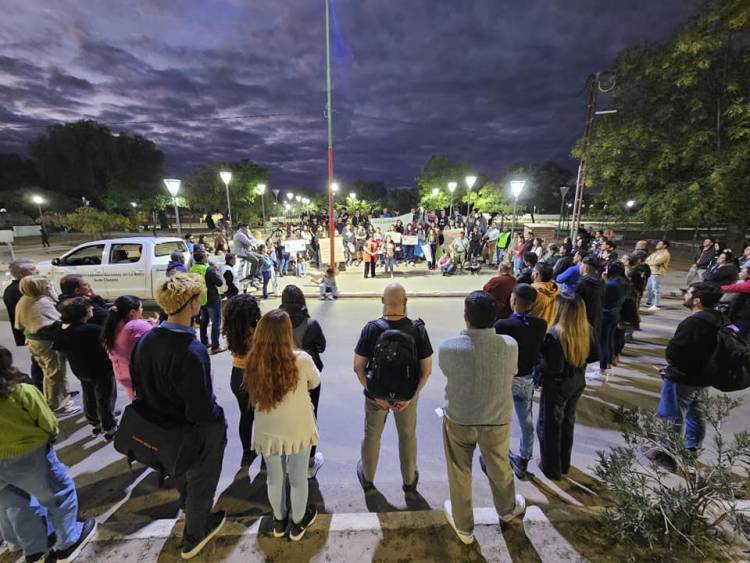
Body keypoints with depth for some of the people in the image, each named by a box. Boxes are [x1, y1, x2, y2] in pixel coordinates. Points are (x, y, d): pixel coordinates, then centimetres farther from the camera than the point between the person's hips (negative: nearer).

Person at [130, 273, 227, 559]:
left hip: (164, 427, 7)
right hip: (199, 433, -7)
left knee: (182, 473, 35)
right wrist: (219, 417, -12)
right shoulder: (192, 351, -38)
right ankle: (193, 538, 48)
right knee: (201, 483, 22)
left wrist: (160, 411, 14)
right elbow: (201, 410, -33)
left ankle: (189, 506, 65)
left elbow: (139, 387, 0)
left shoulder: (146, 339, -14)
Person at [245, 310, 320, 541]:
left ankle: (279, 522, 47)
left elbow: (255, 393, -1)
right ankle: (297, 524, 43)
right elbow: (315, 382, -4)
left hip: (267, 431, 2)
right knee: (298, 478, 21)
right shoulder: (301, 360, -25)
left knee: (275, 478, 24)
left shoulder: (254, 362, -18)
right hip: (298, 430, -2)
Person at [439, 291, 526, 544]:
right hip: (498, 420, 2)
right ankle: (508, 509, 58)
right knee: (499, 468, 29)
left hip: (458, 419, -2)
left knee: (459, 474, 22)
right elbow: (511, 373, -2)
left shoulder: (448, 347, -27)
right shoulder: (510, 346, -22)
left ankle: (463, 527, 44)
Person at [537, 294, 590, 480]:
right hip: (577, 383, 7)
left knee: (549, 426, 14)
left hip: (556, 385, -6)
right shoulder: (586, 330, -8)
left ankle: (552, 468, 30)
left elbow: (554, 368, -26)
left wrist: (538, 368, -9)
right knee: (567, 423, 24)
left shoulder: (555, 334, -29)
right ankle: (564, 464, 42)